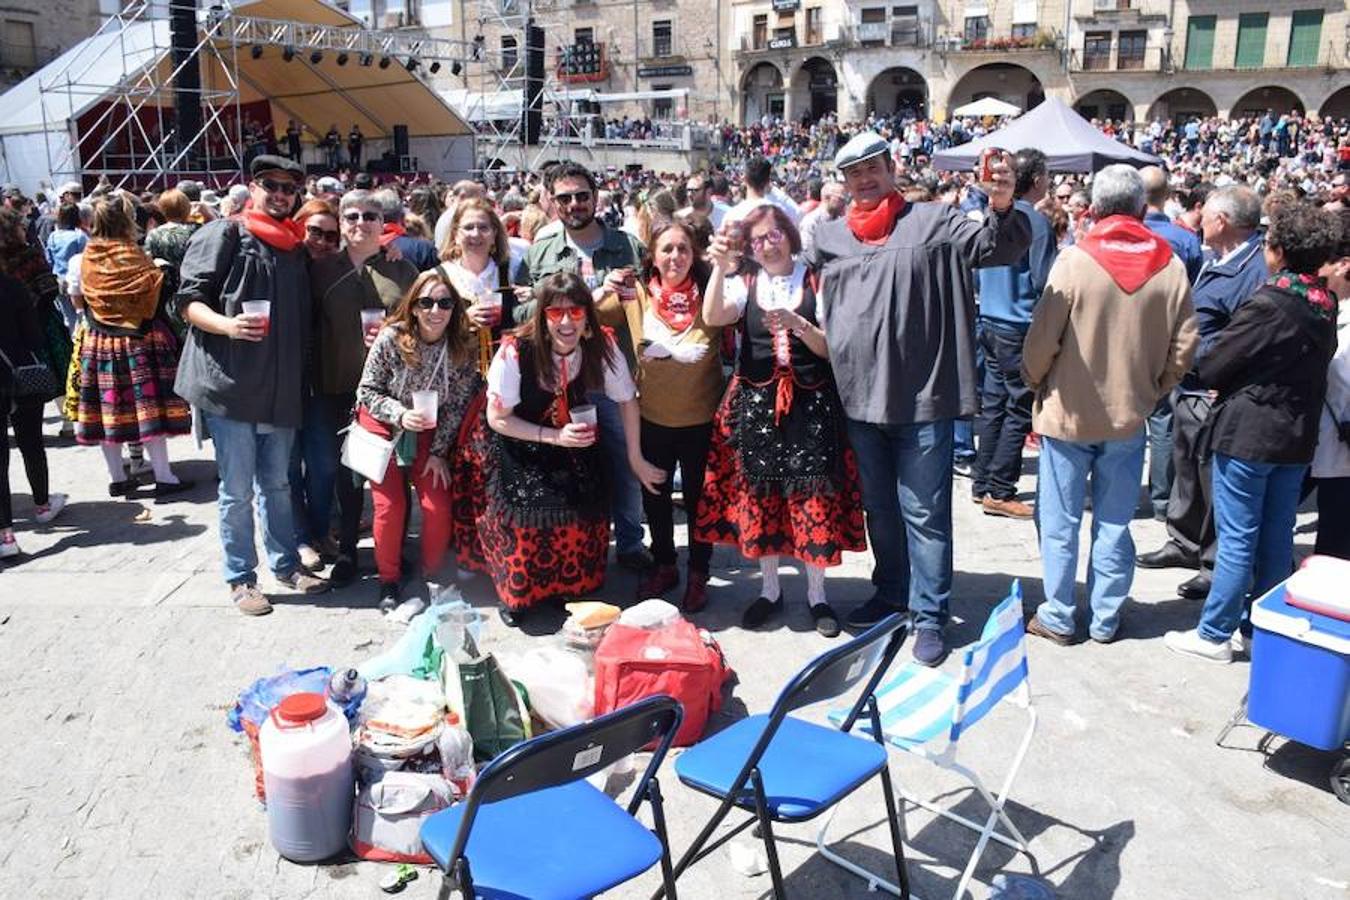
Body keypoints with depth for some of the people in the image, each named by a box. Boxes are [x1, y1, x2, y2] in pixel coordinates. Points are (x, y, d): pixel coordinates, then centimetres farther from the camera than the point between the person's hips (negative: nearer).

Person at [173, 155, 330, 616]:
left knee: (277, 484, 16)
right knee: (237, 490, 2)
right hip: (229, 384, -5)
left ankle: (286, 563, 28)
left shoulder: (295, 247, 15)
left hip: (281, 386, 6)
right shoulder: (223, 236, -4)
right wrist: (227, 325, -27)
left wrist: (300, 371, 14)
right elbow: (188, 300, -9)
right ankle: (240, 578, 14)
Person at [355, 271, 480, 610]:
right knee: (391, 507, -8)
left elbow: (457, 406, -5)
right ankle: (388, 580, 13)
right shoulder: (391, 338, -21)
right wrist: (400, 414, -27)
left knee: (438, 507, -8)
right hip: (383, 426, -2)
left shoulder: (464, 348, -14)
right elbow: (367, 391, -12)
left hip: (427, 433, 2)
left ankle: (431, 577, 14)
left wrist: (439, 452, -6)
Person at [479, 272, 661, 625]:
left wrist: (636, 459, 1)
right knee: (525, 536, -9)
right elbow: (498, 419, -15)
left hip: (577, 455, 3)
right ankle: (516, 596, 21)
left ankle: (578, 592, 25)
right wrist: (554, 437, -23)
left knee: (582, 532, -4)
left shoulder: (602, 344, -18)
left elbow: (627, 399, -2)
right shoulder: (515, 352, -27)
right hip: (522, 458, -3)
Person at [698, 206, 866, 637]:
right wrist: (720, 269, -26)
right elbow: (712, 317, -15)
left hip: (810, 404, -1)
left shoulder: (815, 282, 3)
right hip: (756, 403, 1)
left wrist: (798, 324, -16)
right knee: (757, 495, 6)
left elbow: (831, 348, -1)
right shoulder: (745, 283, 5)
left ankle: (817, 593, 17)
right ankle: (769, 589, 23)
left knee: (814, 496, 1)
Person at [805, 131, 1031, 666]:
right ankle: (891, 594, 37)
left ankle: (929, 615, 16)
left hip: (922, 399, -4)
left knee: (925, 513, 3)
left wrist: (1002, 209, -31)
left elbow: (998, 247, -13)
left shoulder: (933, 222, -1)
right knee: (879, 507, 19)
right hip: (860, 400, 5)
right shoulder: (828, 239, 10)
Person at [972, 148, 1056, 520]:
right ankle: (999, 492, 1)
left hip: (990, 323, 8)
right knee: (1019, 410, -2)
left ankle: (982, 482, 19)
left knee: (993, 404, 13)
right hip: (1021, 327, -8)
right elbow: (1044, 281, -16)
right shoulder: (1035, 221, -14)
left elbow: (976, 270, 17)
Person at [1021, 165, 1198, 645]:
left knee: (1060, 522, 9)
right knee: (1114, 524, 13)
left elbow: (1041, 340, -13)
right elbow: (1183, 349, -2)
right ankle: (1105, 619, 22)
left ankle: (1058, 617, 17)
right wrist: (1150, 391, 13)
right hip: (1130, 414, 3)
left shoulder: (1075, 259, -13)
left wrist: (1037, 383, 5)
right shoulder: (1170, 267, -4)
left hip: (1067, 411, -3)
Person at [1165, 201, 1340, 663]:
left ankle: (1214, 633, 9)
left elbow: (1211, 368, -14)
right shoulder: (1325, 306, 4)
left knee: (1237, 538, 0)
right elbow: (1316, 367, 14)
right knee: (1276, 538, 14)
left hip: (1247, 433, -7)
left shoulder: (1268, 303, -19)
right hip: (1298, 436, 7)